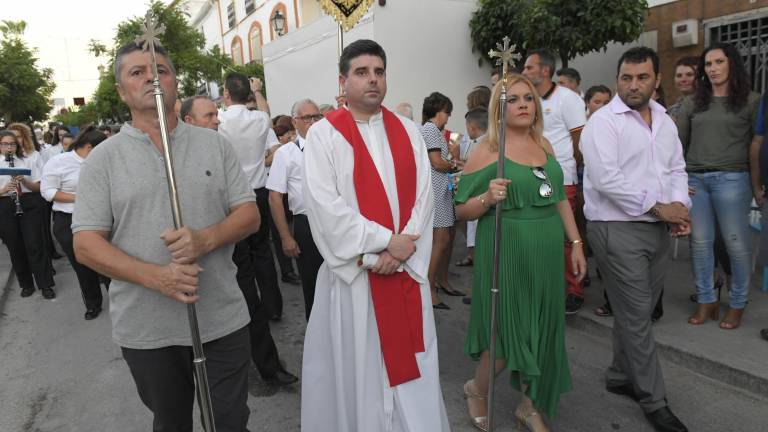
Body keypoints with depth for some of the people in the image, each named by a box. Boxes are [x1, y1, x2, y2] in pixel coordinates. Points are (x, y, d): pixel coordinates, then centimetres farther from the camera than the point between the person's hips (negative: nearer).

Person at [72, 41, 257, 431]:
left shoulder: (214, 144, 2)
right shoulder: (103, 158, -1)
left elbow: (249, 214, 0)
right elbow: (86, 245, -5)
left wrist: (205, 239, -21)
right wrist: (155, 276, -22)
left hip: (222, 319, 0)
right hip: (146, 330, 0)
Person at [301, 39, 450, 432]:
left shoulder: (407, 132, 9)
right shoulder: (324, 134, -4)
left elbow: (423, 197, 1)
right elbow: (325, 206, -14)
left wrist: (400, 250, -12)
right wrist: (384, 242, -15)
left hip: (407, 271, 4)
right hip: (353, 273, -3)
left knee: (412, 367, 14)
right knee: (358, 366, 9)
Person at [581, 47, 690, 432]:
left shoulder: (665, 121, 14)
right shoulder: (603, 122, -10)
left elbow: (676, 169, 17)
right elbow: (606, 179, -19)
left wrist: (679, 205, -2)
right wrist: (657, 207, -14)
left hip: (658, 229, 7)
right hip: (618, 230, -7)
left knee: (637, 311, 15)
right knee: (637, 315, -1)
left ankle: (620, 376, 33)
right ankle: (654, 400, 14)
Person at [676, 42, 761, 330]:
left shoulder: (751, 101, 5)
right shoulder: (692, 103, 13)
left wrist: (756, 185, -5)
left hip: (731, 179, -3)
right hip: (694, 179, 3)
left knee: (736, 243, 2)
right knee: (700, 242, 5)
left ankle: (738, 304, 17)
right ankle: (706, 300, 17)